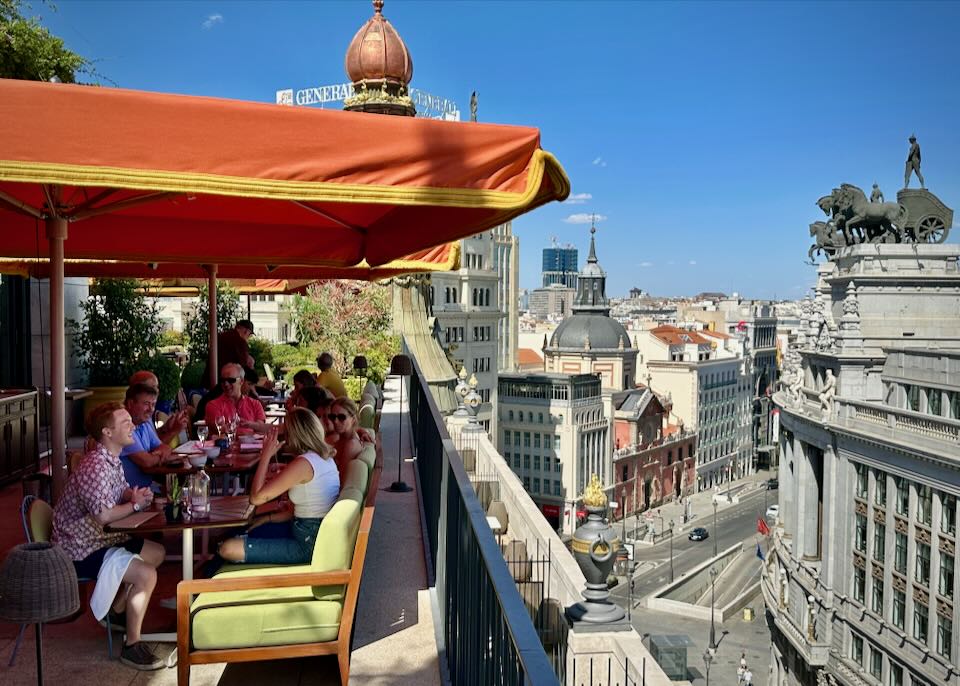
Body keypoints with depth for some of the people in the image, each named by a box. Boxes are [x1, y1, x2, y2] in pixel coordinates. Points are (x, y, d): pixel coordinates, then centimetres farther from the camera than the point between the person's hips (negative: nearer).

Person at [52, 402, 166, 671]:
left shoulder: (113, 460, 6)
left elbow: (123, 491, 18)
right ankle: (132, 646, -9)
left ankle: (117, 610, 28)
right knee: (146, 575, -23)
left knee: (157, 553, 18)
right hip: (81, 548, -10)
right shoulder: (95, 466, -26)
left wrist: (136, 495, -6)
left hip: (102, 537, 11)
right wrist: (135, 505, -15)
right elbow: (103, 516, -33)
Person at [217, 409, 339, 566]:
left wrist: (266, 456, -11)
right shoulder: (325, 458, 6)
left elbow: (256, 497, -18)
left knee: (228, 548, -11)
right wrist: (267, 519, 11)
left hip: (306, 545, -10)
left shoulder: (303, 463, -22)